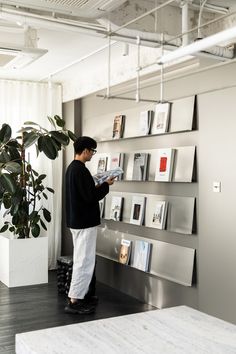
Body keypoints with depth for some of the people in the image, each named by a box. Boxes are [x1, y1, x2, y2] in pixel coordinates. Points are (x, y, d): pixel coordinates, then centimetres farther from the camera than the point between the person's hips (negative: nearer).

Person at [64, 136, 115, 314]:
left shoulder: (72, 167, 11)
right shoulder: (81, 170, -20)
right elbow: (90, 197, -23)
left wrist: (97, 186, 10)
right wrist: (106, 185, -9)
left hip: (76, 220, 10)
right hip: (85, 222, -10)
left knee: (82, 259, 17)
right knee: (85, 261, -4)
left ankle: (81, 294, 25)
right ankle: (74, 301, 0)